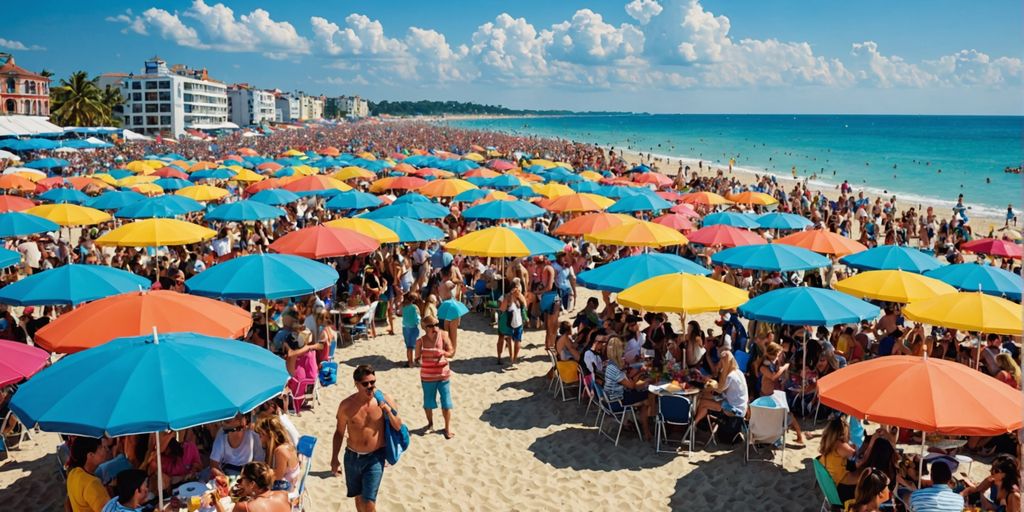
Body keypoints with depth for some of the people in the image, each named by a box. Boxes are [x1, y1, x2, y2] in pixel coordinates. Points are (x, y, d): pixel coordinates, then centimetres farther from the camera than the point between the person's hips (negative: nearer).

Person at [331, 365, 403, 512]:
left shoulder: (384, 400, -12)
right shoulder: (346, 405, -10)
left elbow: (398, 427, -6)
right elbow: (339, 432, 4)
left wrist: (388, 411, -24)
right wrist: (334, 459, 8)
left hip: (375, 457, -2)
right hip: (352, 457, 2)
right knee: (359, 496, 20)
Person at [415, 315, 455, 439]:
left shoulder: (443, 335, -10)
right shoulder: (421, 341, -10)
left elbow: (451, 352, -8)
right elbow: (417, 358, -1)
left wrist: (444, 352, -29)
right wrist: (417, 360, -24)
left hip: (443, 374, 0)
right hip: (427, 377, 0)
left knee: (446, 402, 4)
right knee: (428, 402, 13)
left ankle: (448, 427, 19)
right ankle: (430, 423, 37)